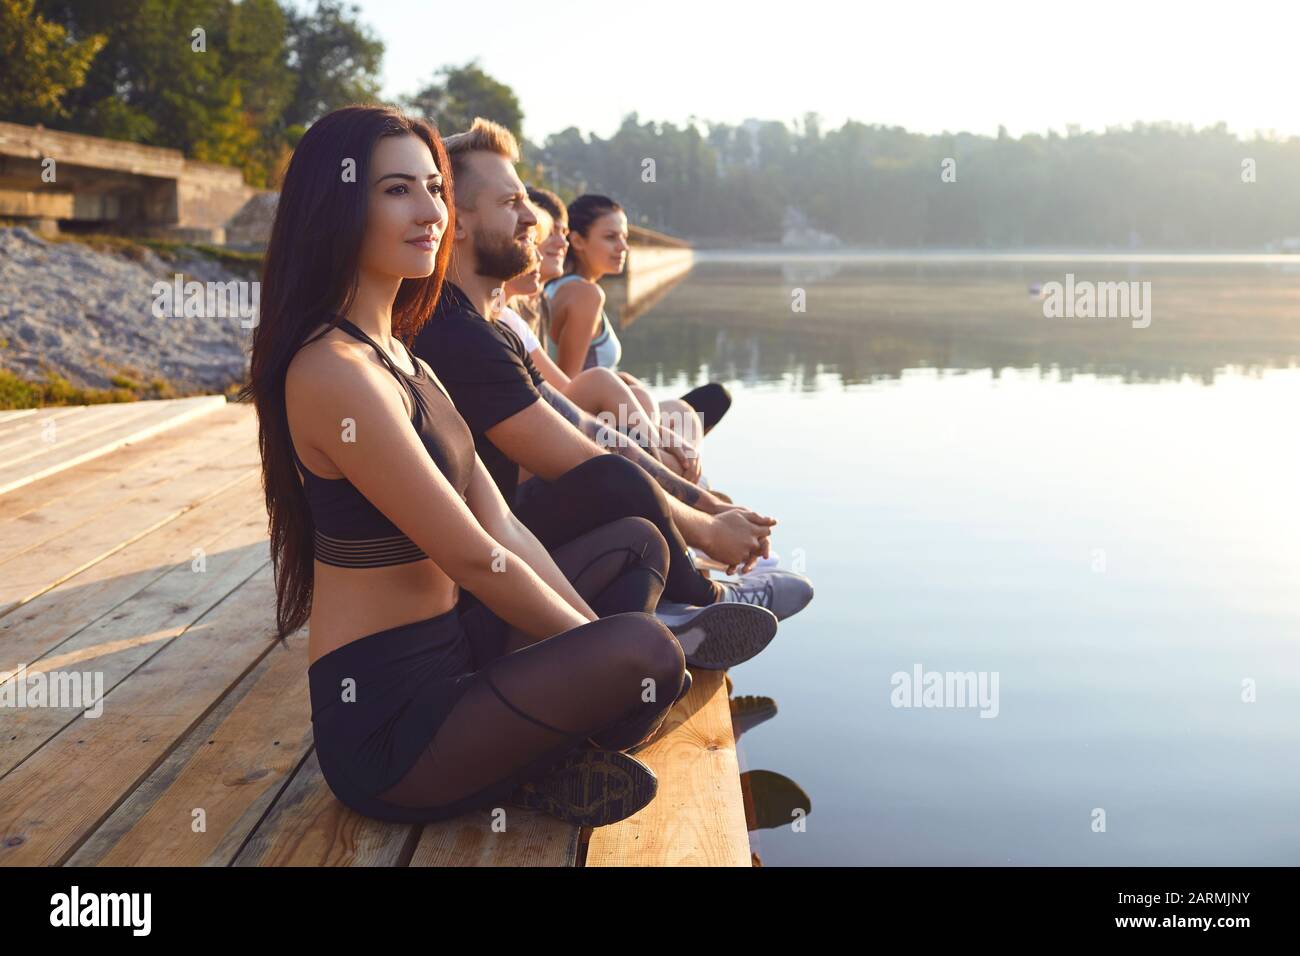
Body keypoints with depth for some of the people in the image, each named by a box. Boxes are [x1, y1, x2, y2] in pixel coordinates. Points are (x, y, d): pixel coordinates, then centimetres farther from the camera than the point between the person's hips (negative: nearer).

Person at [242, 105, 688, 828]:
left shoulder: (396, 352, 11)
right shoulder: (335, 372, -21)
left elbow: (501, 524, 7)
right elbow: (475, 558, -19)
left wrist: (602, 645, 0)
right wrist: (610, 656, -7)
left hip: (446, 649, 10)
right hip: (381, 723, -10)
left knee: (637, 544, 17)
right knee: (644, 648, -30)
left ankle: (546, 753, 1)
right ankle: (528, 775, 1)